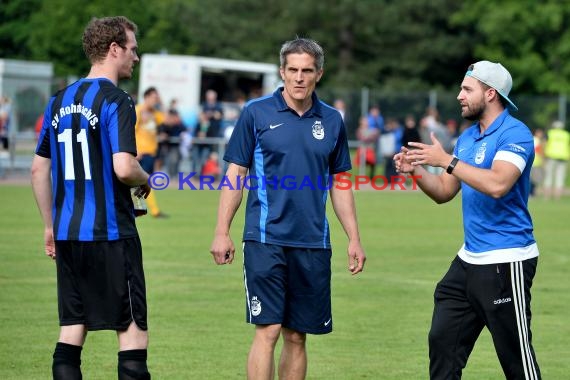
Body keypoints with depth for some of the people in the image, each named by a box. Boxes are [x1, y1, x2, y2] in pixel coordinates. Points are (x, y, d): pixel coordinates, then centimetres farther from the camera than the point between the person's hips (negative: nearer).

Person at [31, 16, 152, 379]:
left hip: (67, 234, 7)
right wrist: (146, 180, 1)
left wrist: (50, 226, 22)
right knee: (133, 329, -2)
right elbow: (123, 168, -21)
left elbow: (39, 169, 15)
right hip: (111, 234, -7)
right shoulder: (116, 101, -10)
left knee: (72, 329, 8)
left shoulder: (60, 101, 11)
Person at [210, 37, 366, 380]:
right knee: (267, 330, -11)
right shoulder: (257, 113, 0)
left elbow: (339, 184, 16)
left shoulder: (332, 121, 9)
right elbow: (235, 174, 1)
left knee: (297, 336, 7)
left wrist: (354, 238, 11)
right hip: (265, 239, -3)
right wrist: (222, 232, -5)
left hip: (313, 244, 3)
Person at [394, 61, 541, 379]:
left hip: (506, 263, -9)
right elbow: (444, 192, 18)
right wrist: (416, 170, 0)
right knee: (443, 343, 9)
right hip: (470, 259, 9)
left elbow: (497, 184, -29)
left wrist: (447, 160, -24)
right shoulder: (467, 137, 14)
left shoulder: (514, 134, -13)